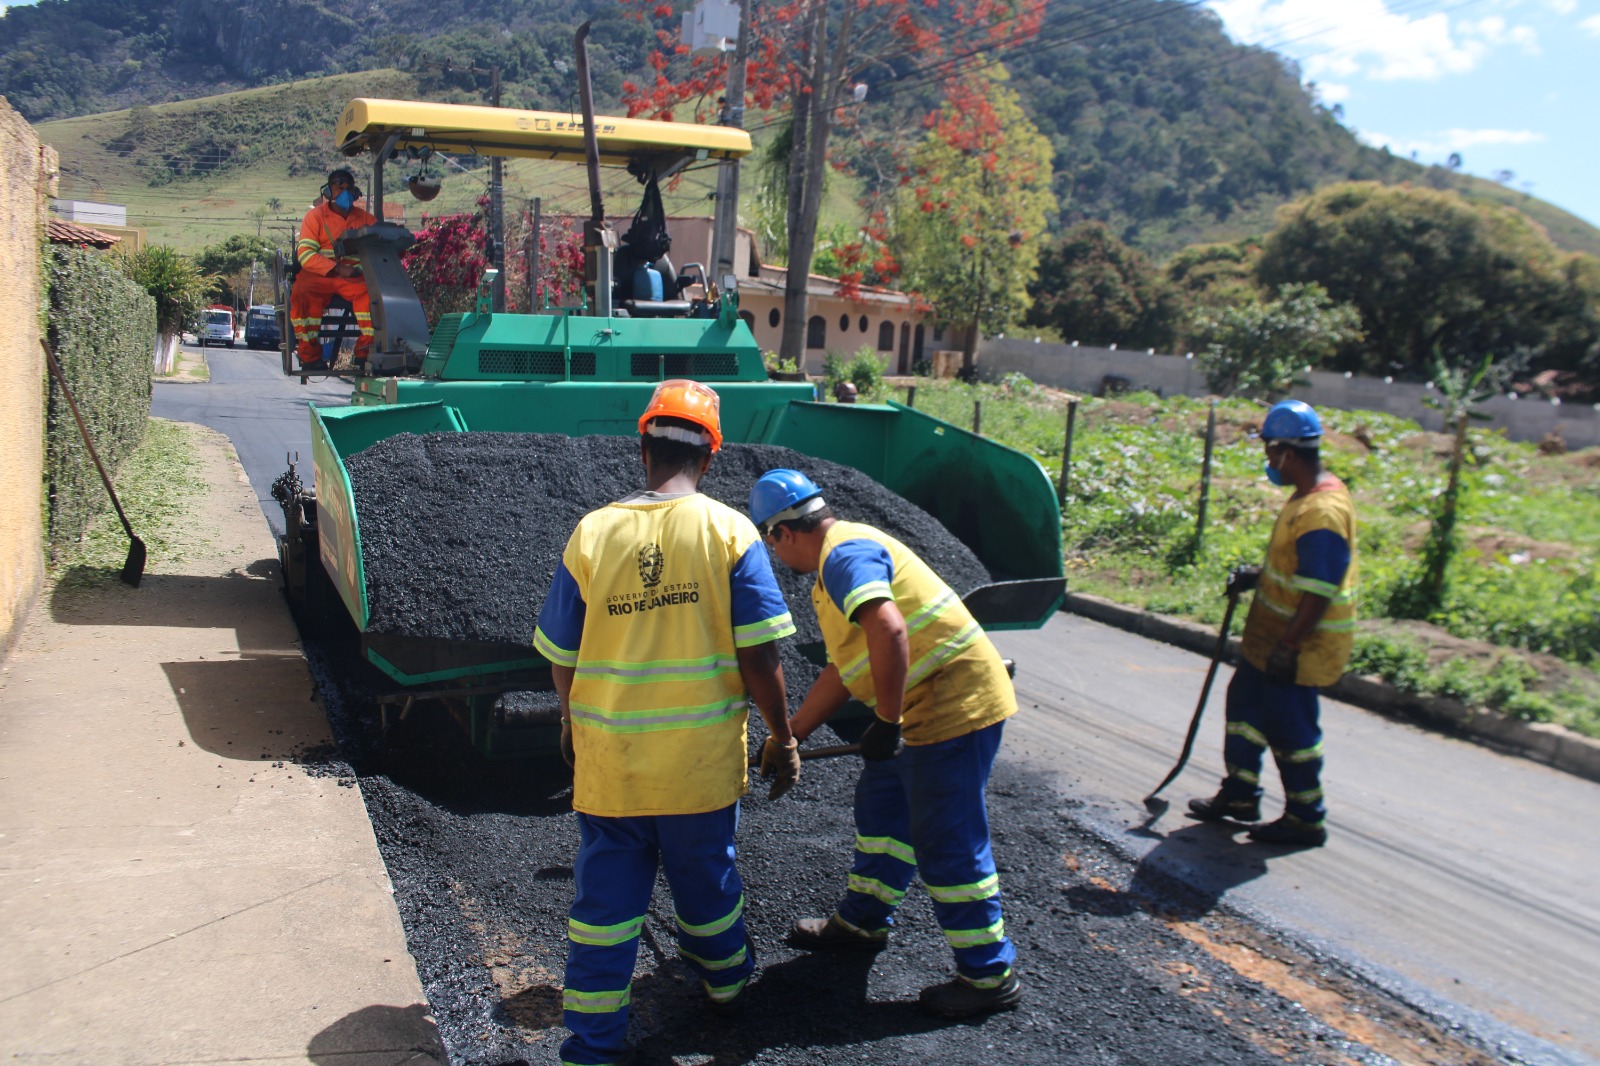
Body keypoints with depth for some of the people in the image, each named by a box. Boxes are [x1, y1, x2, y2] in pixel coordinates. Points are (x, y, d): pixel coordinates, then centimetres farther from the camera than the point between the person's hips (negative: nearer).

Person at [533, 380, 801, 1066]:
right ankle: (724, 978, 46)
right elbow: (758, 656, -12)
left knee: (606, 892, 12)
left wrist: (573, 723, 21)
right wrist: (781, 739, 1)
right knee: (704, 873, 22)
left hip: (607, 756, 0)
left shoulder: (591, 533, -5)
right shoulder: (729, 532, -10)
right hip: (702, 758, 0)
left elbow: (561, 656, 3)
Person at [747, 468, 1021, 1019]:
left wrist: (886, 722, -25)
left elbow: (888, 631, -35)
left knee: (947, 843, -2)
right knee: (881, 806, 22)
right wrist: (790, 735, 25)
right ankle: (862, 920, 39)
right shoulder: (840, 558, 17)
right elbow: (843, 669, 22)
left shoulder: (845, 554, -17)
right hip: (927, 705, 11)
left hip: (954, 704, -11)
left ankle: (989, 976, 11)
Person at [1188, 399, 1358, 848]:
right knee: (1246, 704, 20)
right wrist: (1257, 575, 9)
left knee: (1289, 726, 2)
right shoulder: (1309, 495, 7)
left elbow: (1319, 591, -27)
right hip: (1273, 638, 11)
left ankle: (1306, 820, 19)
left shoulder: (1323, 511, -26)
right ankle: (1240, 794, 35)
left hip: (1301, 645, -11)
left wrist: (1289, 647, -25)